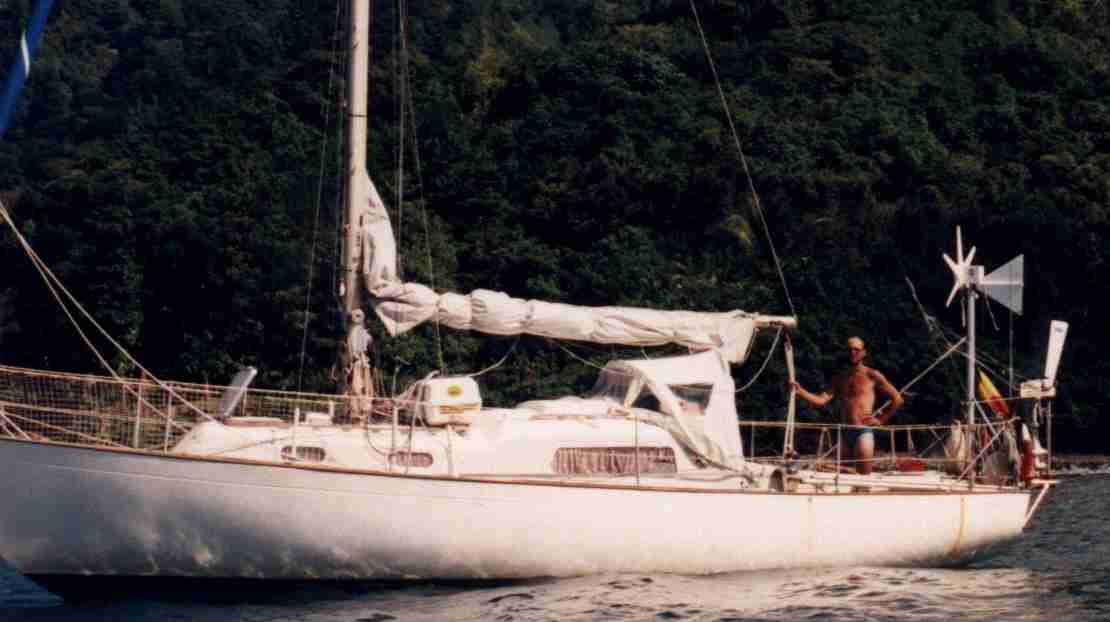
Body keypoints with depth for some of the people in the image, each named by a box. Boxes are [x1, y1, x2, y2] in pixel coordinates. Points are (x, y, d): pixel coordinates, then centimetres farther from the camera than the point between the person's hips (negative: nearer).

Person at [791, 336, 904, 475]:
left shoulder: (871, 376, 3)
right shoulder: (839, 378, 15)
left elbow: (897, 399, 3)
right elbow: (821, 399, 3)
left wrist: (881, 420, -1)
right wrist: (800, 391, -11)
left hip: (863, 431, -5)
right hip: (844, 432, 5)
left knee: (864, 476, -8)